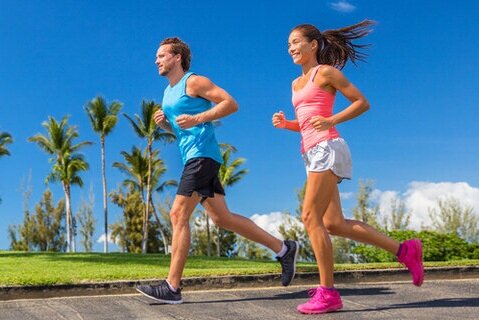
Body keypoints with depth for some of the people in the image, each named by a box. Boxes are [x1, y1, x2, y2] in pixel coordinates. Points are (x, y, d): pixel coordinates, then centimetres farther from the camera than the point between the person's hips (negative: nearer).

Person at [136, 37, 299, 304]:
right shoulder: (168, 92, 22)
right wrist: (164, 122, 9)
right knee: (222, 217, 7)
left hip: (202, 155, -9)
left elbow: (231, 103, -10)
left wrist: (196, 119, -18)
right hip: (193, 158, 9)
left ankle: (172, 287, -10)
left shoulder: (193, 82, -4)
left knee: (178, 214, -13)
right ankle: (284, 249, 15)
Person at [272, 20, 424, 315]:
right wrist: (285, 123, 7)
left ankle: (328, 293, -8)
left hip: (327, 149, -9)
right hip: (313, 152, 9)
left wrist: (331, 121, -15)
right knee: (334, 223, 4)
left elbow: (362, 102, -2)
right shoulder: (297, 83, 23)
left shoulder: (326, 72, 0)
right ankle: (404, 250, 13)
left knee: (311, 218, -14)